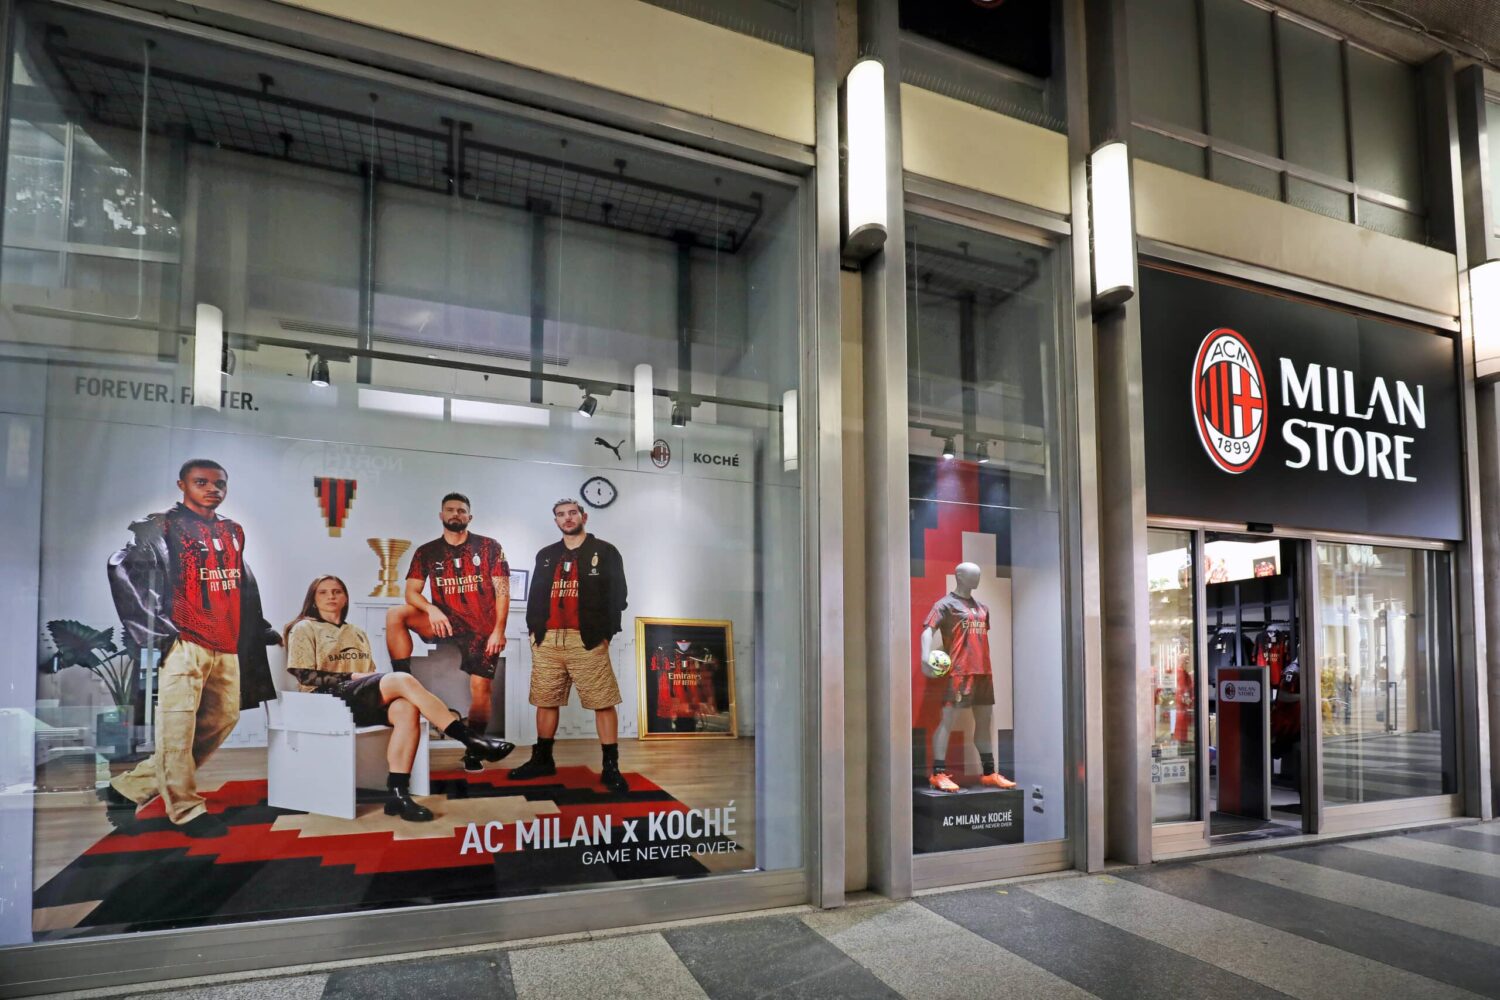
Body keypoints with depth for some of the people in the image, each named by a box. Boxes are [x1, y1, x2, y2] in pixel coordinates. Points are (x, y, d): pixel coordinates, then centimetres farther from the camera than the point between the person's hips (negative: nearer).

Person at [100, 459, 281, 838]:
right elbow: (121, 568, -8)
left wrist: (260, 629, 24)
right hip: (185, 642, -7)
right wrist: (153, 629, -12)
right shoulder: (161, 527, 0)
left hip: (227, 646, 7)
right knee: (178, 728, -7)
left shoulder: (233, 532, 18)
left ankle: (129, 788, 20)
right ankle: (187, 810, 6)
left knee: (222, 720, 10)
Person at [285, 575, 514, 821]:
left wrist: (380, 682, -4)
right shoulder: (304, 629, 9)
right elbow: (305, 676, -4)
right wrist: (352, 676, -11)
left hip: (363, 702, 6)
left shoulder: (357, 633, 26)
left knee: (406, 710, -31)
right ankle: (470, 740, -32)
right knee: (404, 680, -29)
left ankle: (398, 793, -35)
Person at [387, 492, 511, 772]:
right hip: (446, 622, 2)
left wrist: (498, 631, -11)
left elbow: (502, 591, -3)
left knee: (480, 687, -6)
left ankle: (474, 751, 9)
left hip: (483, 629, -2)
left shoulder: (489, 547, 0)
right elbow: (411, 591, 0)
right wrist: (432, 609, -21)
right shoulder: (426, 552, 5)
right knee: (395, 615, -20)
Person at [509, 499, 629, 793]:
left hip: (587, 640, -4)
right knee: (545, 701, 10)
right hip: (546, 640, 4)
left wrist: (605, 633, -7)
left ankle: (610, 768, -2)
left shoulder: (605, 552, 5)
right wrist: (534, 629, 8)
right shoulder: (545, 555, 18)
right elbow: (534, 595, 19)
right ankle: (542, 760, 25)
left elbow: (616, 595, 0)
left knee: (603, 702, -7)